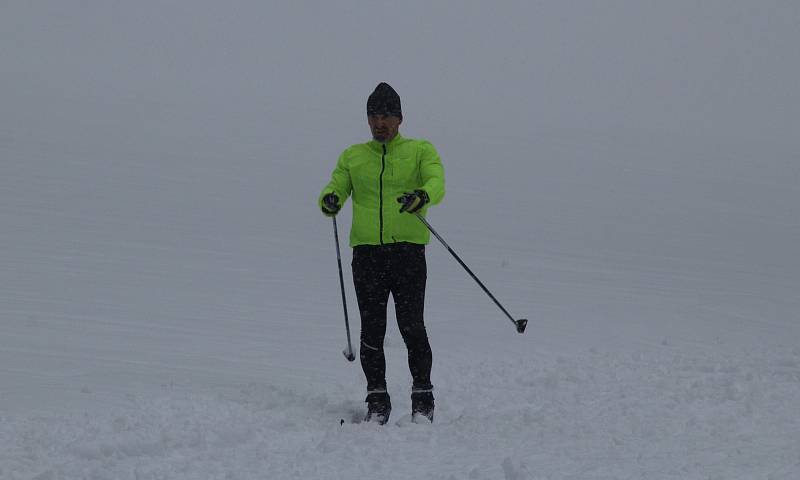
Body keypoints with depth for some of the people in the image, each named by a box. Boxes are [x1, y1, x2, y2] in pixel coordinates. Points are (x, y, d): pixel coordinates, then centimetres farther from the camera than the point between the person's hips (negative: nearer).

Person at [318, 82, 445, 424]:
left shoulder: (421, 151, 9)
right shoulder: (353, 156, 17)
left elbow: (436, 183, -8)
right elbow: (335, 187, 6)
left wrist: (422, 196, -32)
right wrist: (329, 200, -19)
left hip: (407, 248, -2)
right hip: (367, 251, 2)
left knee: (412, 328, -8)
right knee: (371, 330, 0)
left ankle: (423, 399, 2)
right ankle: (377, 402, 8)